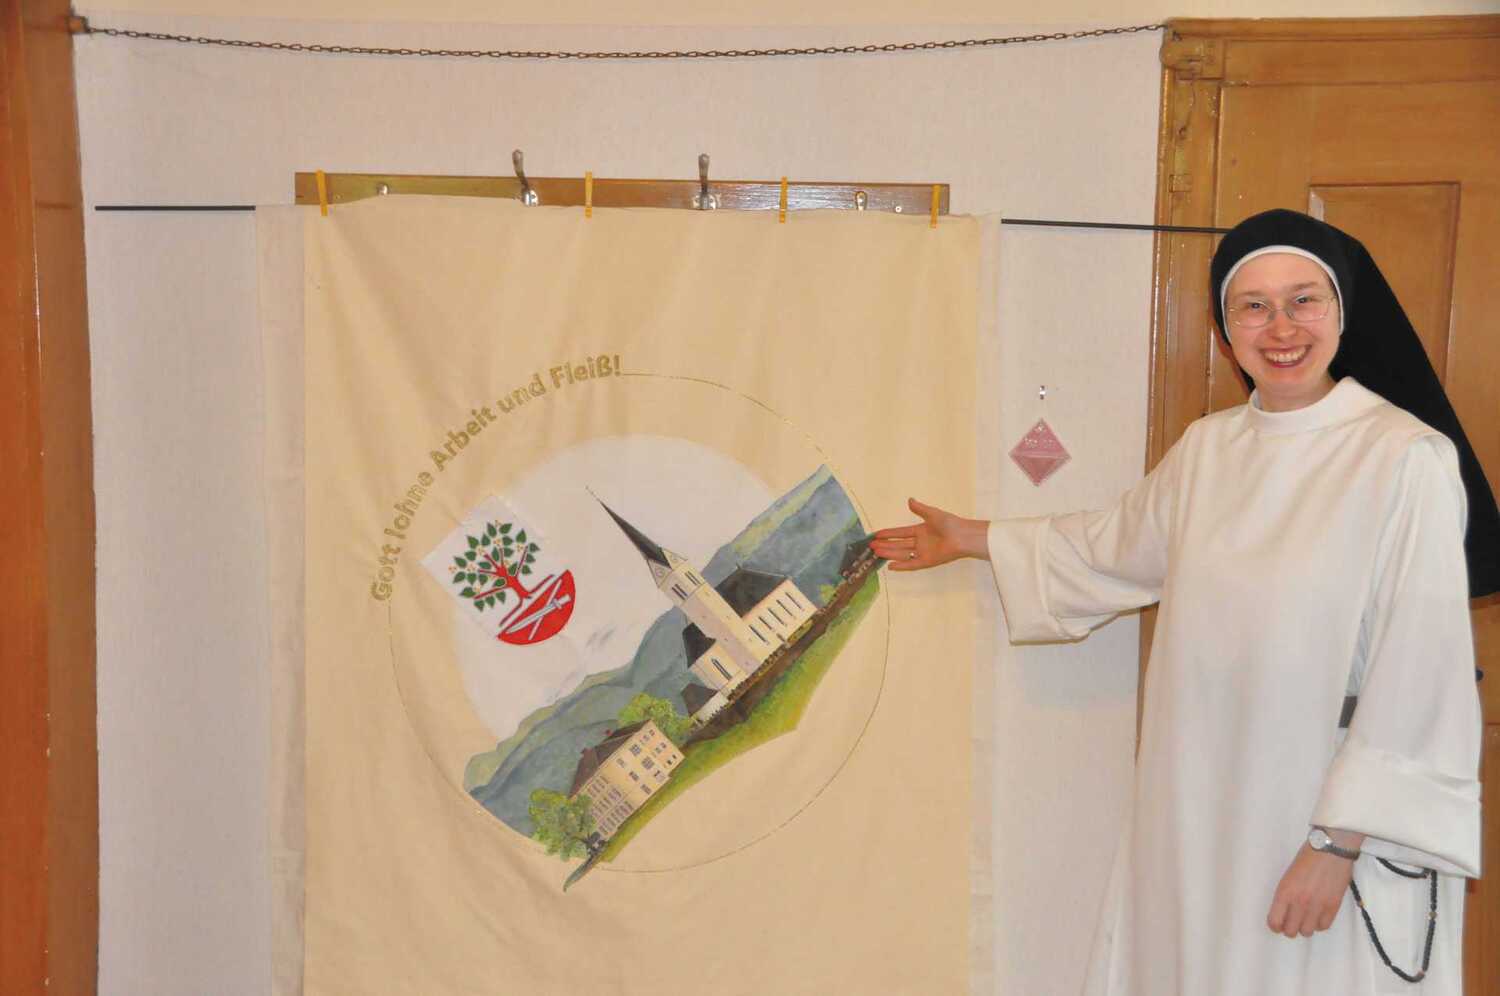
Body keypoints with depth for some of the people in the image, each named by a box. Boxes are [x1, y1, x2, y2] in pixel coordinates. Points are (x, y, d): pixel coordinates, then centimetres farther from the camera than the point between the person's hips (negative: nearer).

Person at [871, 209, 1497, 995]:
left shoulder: (1408, 461, -15)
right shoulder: (1207, 449, 5)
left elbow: (1419, 678, -15)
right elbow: (1114, 547, 22)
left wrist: (1342, 844, -16)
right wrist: (972, 538, 29)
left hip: (1334, 818, -5)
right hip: (1199, 810, 6)